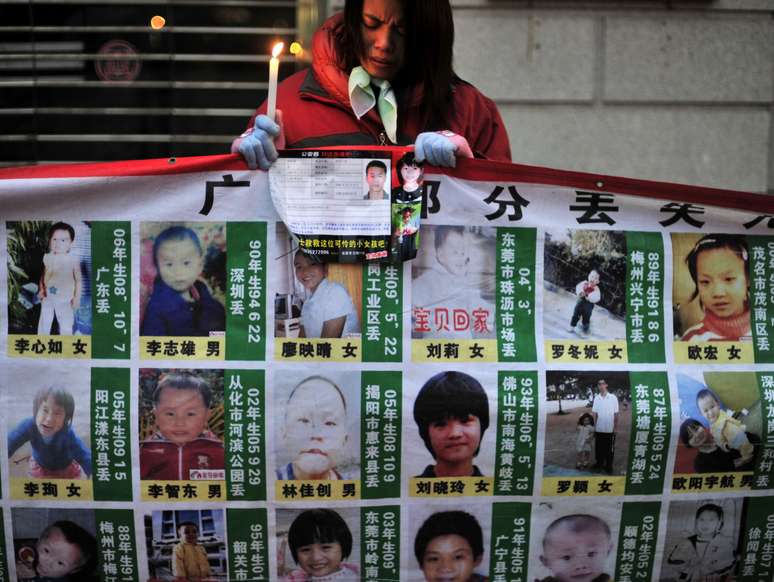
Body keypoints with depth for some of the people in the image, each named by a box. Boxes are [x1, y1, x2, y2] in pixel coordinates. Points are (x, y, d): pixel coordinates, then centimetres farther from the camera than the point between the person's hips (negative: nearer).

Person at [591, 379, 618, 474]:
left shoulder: (613, 398, -7)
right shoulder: (596, 398, 1)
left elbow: (616, 414, -3)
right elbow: (594, 413, 4)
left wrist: (616, 427, -4)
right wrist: (594, 426, 1)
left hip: (610, 429, -2)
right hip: (599, 429, 2)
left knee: (609, 449, 6)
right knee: (599, 448, 10)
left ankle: (609, 467, 17)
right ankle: (599, 464, 25)